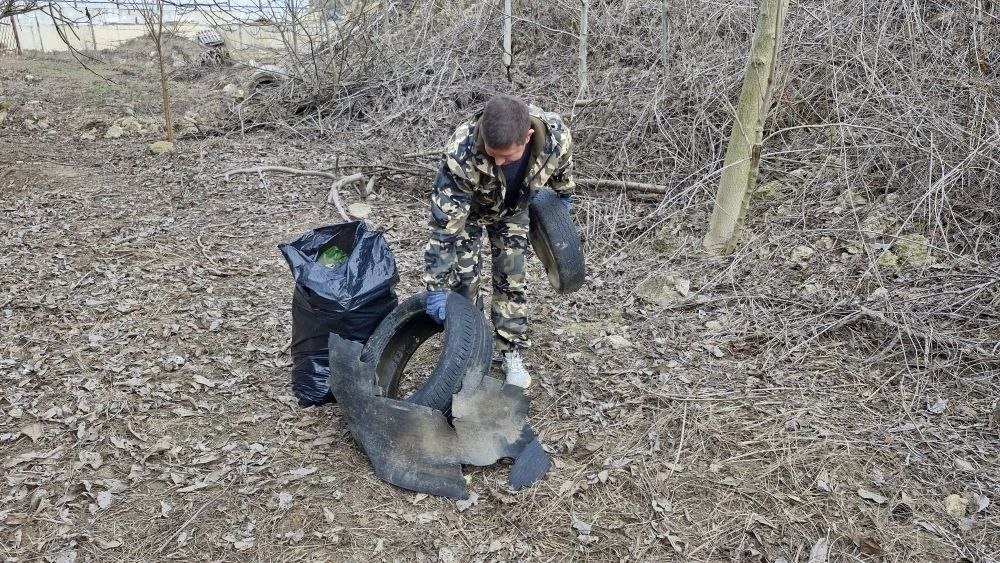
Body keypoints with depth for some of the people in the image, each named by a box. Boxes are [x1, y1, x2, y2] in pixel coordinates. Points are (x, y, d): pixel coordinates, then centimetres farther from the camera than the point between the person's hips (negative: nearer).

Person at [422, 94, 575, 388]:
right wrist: (436, 287, -38)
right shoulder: (461, 153, -45)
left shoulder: (556, 135, -37)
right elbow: (444, 224, -39)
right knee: (464, 277, -4)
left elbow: (562, 166, -9)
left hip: (513, 209, 2)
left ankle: (511, 353, 17)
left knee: (511, 278, 3)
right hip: (467, 207, -2)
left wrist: (564, 196, 9)